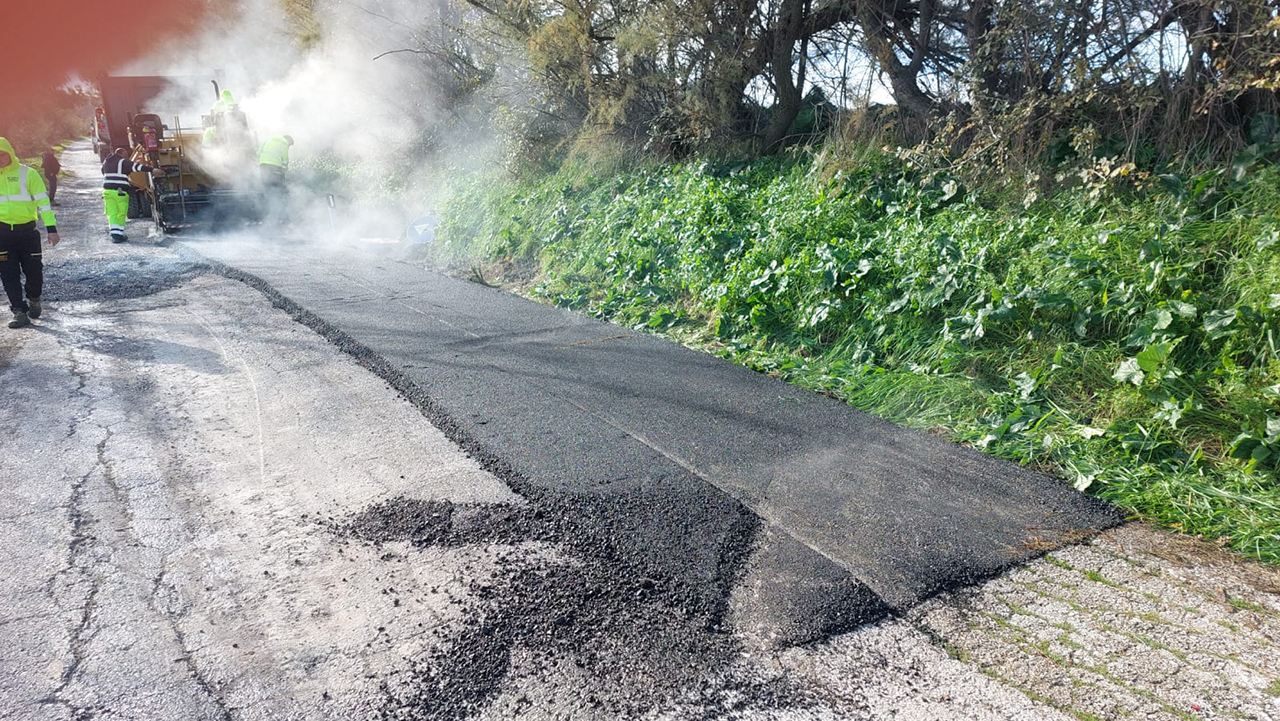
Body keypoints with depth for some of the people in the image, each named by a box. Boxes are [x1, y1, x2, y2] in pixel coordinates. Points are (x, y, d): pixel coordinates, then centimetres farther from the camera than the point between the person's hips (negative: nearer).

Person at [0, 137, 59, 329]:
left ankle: (34, 300, 31)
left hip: (27, 230, -2)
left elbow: (43, 201, -3)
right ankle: (19, 312, 3)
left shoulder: (27, 174, -2)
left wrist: (51, 228, -9)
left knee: (34, 270, 3)